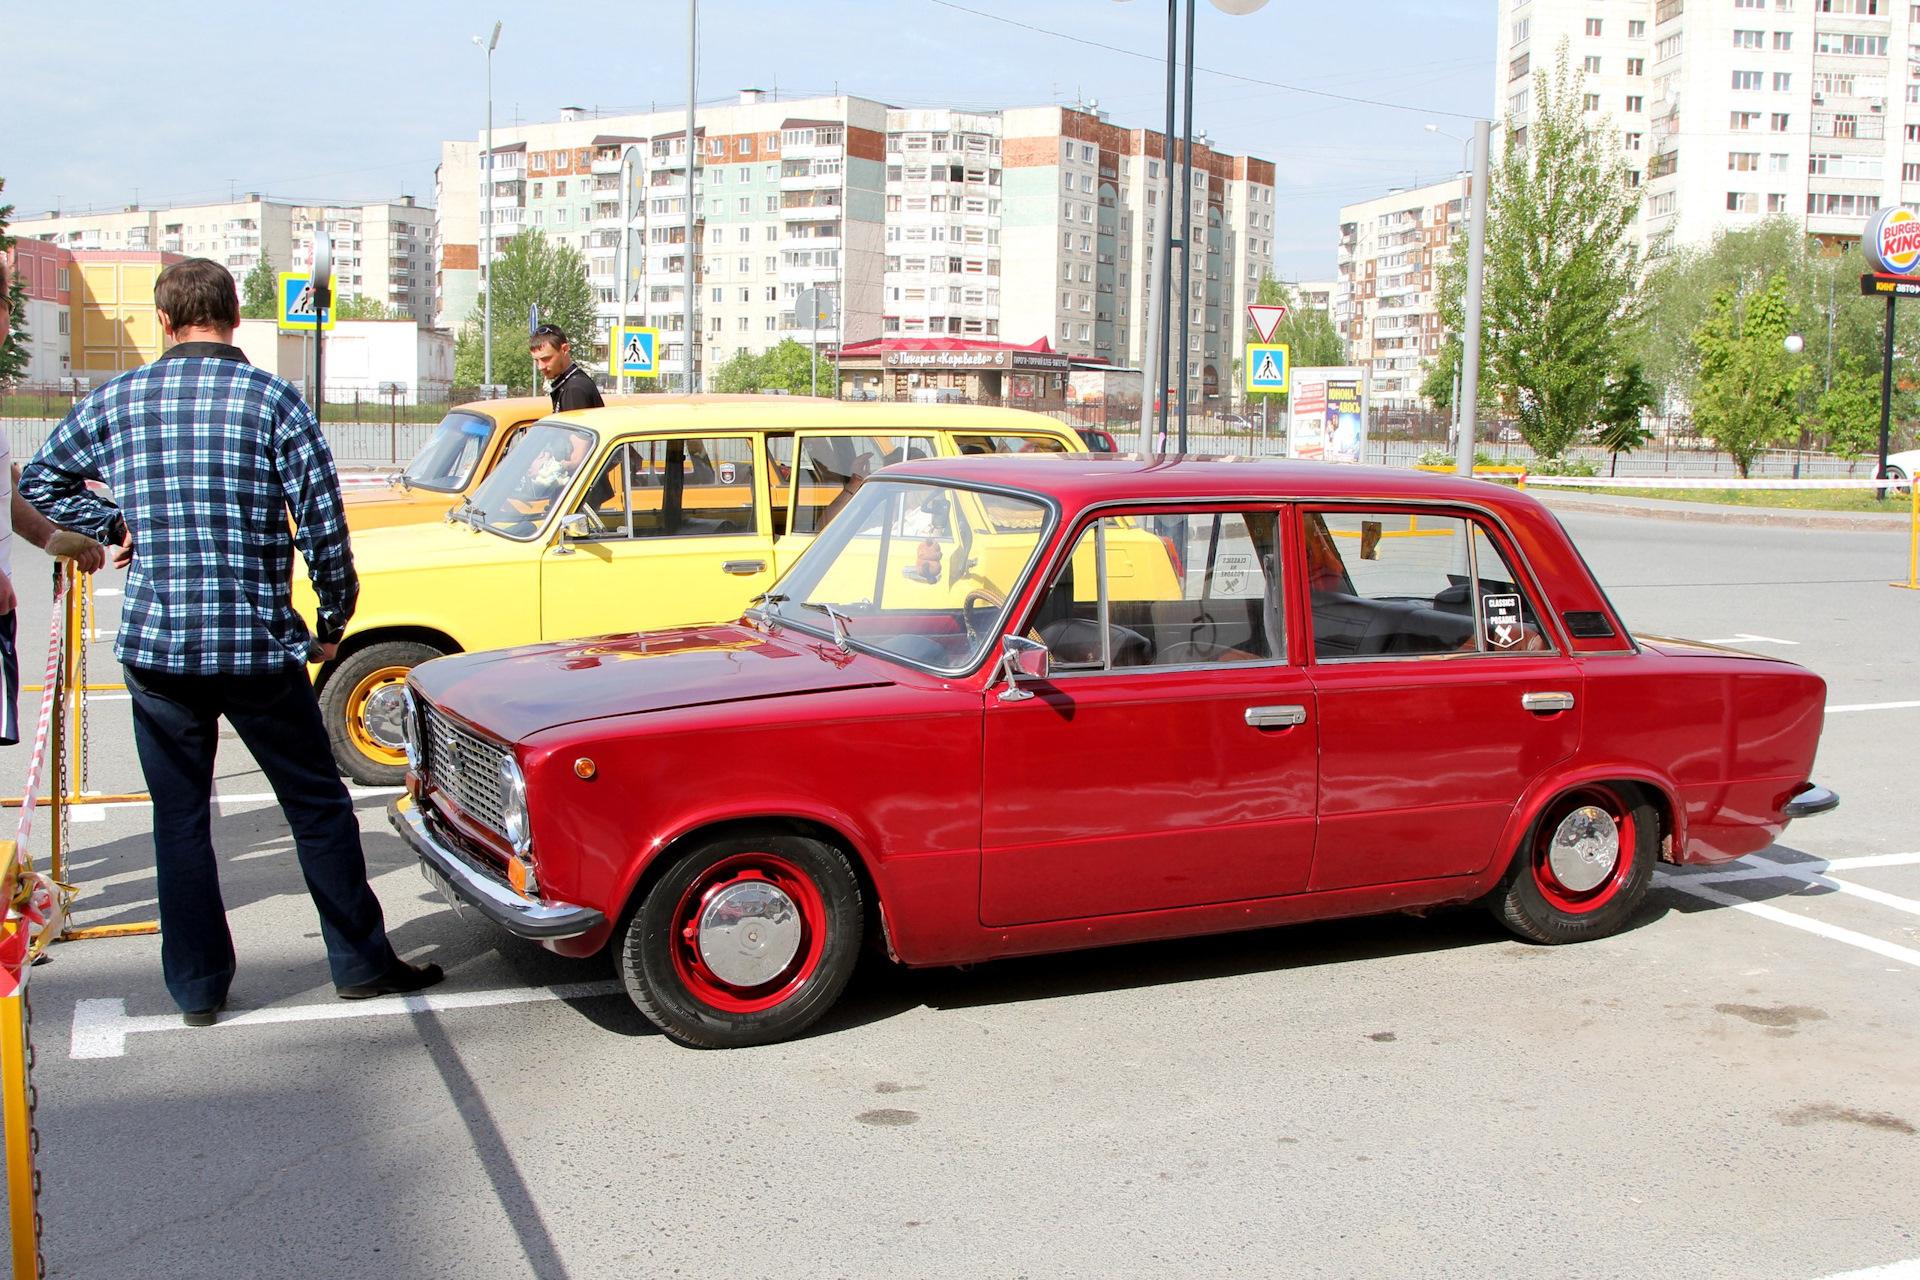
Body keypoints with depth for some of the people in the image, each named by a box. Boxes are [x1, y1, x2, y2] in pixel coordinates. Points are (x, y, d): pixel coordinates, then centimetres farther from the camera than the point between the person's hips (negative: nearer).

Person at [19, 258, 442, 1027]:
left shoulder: (118, 400, 3)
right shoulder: (273, 400, -6)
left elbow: (40, 481, 16)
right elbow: (322, 523, -8)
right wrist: (333, 623, 3)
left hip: (155, 646, 2)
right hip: (258, 646, -2)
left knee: (179, 820, 13)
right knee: (317, 806, 11)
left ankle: (198, 986, 19)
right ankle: (360, 962, 19)